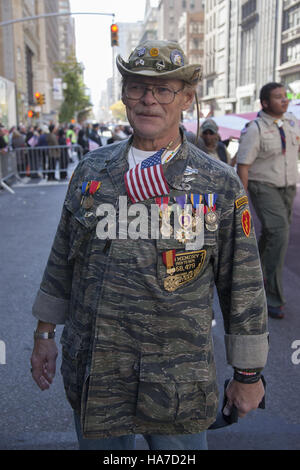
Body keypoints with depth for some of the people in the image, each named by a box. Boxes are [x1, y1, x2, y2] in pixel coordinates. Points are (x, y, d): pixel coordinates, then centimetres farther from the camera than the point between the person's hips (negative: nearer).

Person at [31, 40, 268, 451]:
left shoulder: (221, 184, -7)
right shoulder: (91, 170, 2)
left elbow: (244, 284, -3)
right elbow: (62, 259, 10)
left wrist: (249, 374, 1)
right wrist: (45, 332, 12)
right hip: (93, 374, 3)